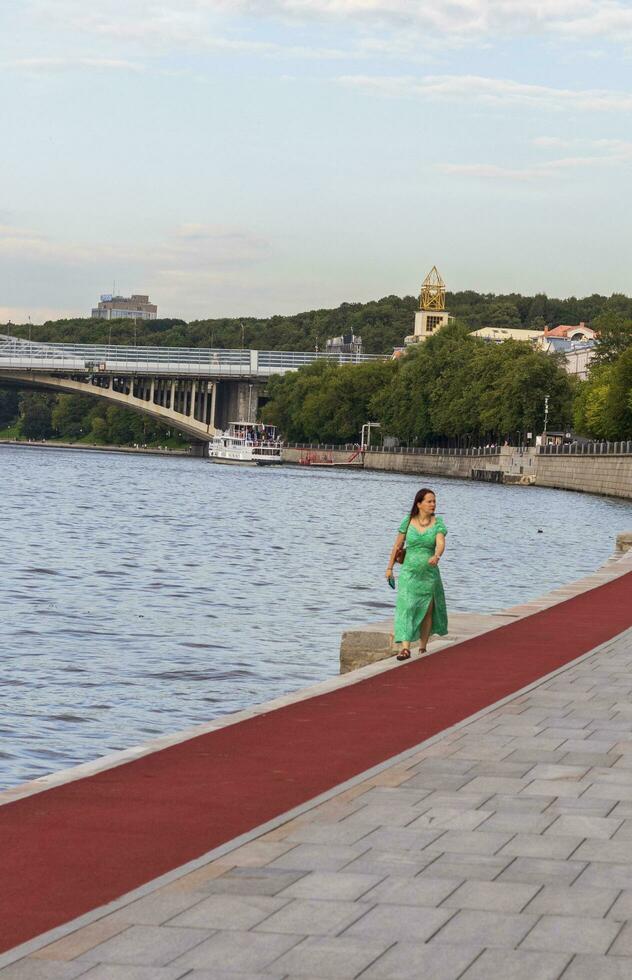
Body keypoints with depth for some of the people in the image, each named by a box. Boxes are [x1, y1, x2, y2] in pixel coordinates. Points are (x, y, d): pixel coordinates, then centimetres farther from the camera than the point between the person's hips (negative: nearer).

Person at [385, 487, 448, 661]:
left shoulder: (438, 523, -3)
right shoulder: (408, 521, -1)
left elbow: (441, 543, -19)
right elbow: (397, 545, 8)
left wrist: (436, 556, -40)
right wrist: (390, 567, 11)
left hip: (429, 573, 1)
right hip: (408, 571, -1)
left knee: (427, 610, 10)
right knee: (406, 607, -14)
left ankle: (423, 648, 26)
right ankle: (405, 648, -20)